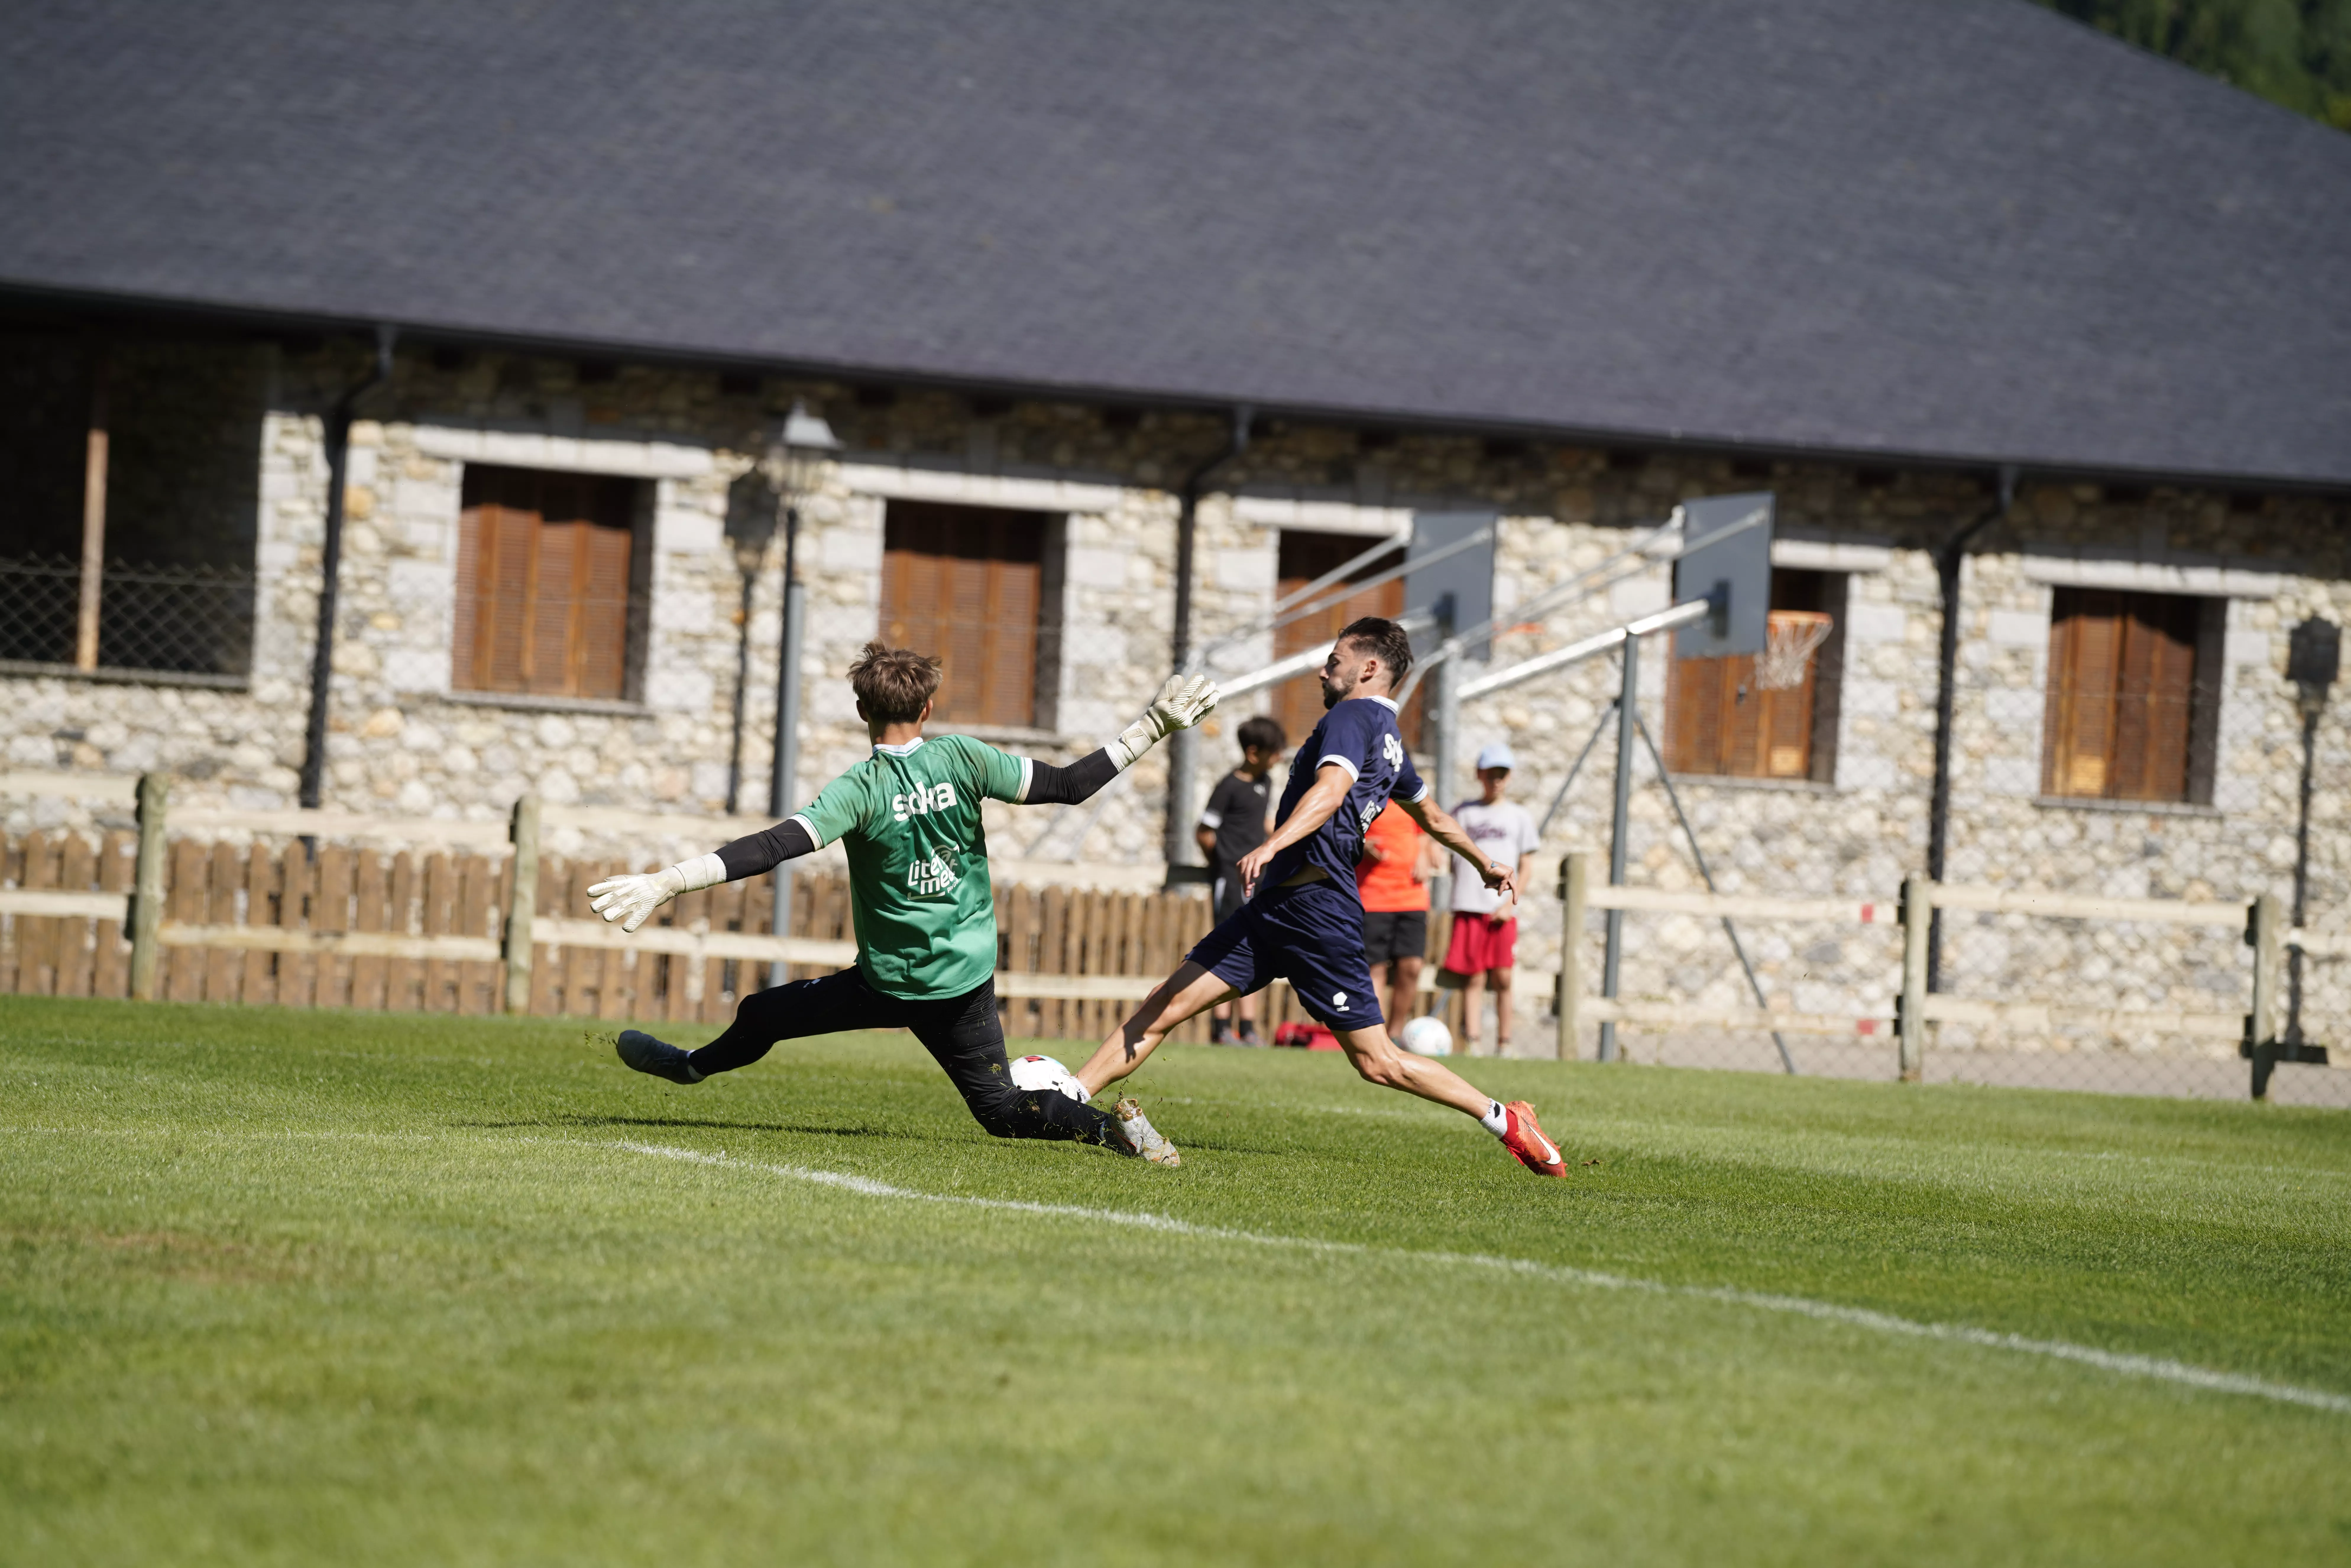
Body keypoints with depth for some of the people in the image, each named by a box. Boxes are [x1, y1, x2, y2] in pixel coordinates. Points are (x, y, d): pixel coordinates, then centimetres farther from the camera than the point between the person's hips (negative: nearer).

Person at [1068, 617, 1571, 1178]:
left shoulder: (1353, 717, -8)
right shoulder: (1389, 737, 21)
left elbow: (1332, 788, -27)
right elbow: (1434, 818, 34)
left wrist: (1271, 846, -41)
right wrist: (1486, 864, 51)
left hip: (1315, 905, -10)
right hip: (1279, 903, 10)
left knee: (1378, 1061, -5)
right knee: (1163, 1007, 2)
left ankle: (1506, 1121, 5)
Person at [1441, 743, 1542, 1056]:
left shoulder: (1519, 816, 10)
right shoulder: (1464, 812, 10)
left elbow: (1526, 867, 9)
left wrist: (1510, 901, -3)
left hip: (1503, 911, 0)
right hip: (1469, 907, 0)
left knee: (1502, 979, -5)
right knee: (1471, 978, -4)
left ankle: (1504, 1043, 2)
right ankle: (1472, 1042, -4)